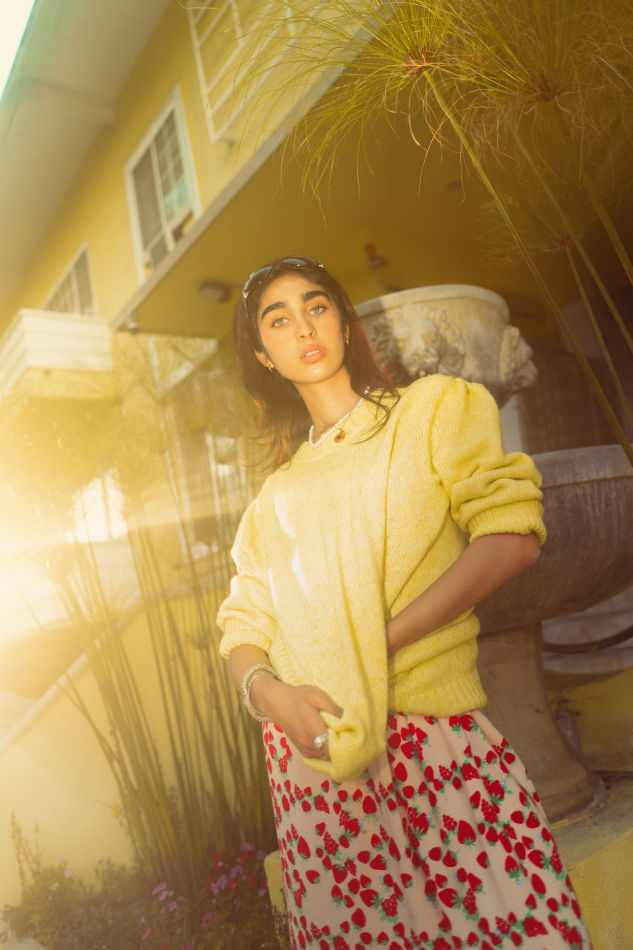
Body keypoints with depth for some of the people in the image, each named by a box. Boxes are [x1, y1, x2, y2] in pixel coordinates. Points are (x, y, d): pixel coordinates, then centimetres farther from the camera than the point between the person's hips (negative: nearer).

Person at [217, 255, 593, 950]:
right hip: (311, 756, 3)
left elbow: (511, 534, -8)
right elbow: (241, 626, 10)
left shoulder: (435, 407, 6)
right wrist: (266, 691, -13)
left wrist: (381, 642, -15)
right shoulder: (275, 494, 14)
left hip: (436, 735, -2)